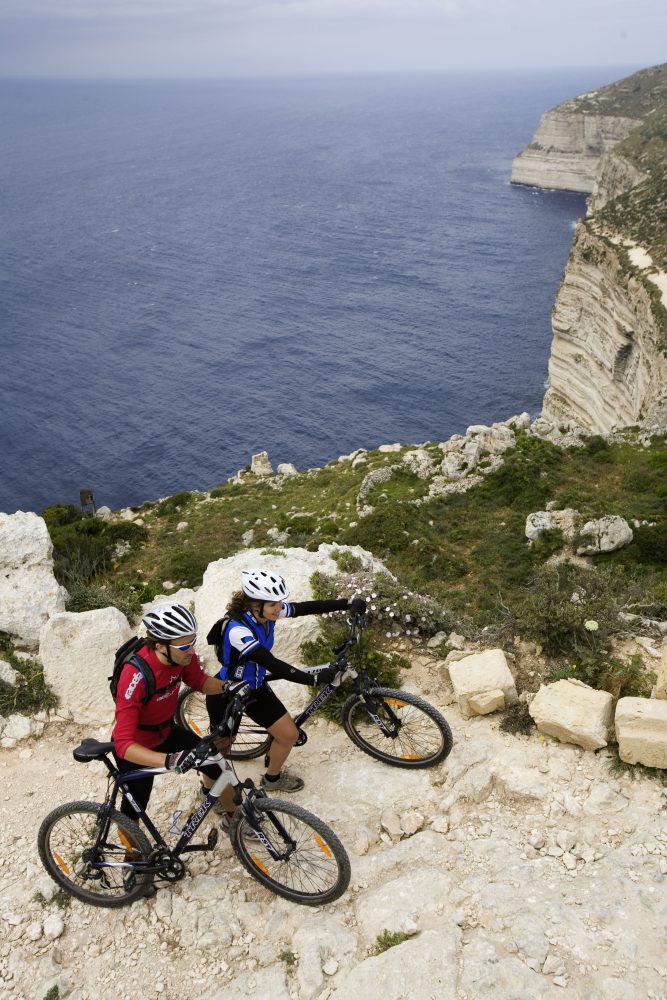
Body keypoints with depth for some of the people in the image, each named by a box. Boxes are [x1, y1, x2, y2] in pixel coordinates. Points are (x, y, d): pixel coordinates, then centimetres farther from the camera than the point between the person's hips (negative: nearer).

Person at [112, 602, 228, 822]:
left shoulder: (183, 654, -21)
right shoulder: (136, 675, -40)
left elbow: (199, 681, 1)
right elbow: (123, 744, -41)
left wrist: (225, 686, -20)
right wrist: (169, 760, -54)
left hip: (165, 732, 6)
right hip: (134, 749, -5)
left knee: (215, 763, 11)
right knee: (134, 810, 9)